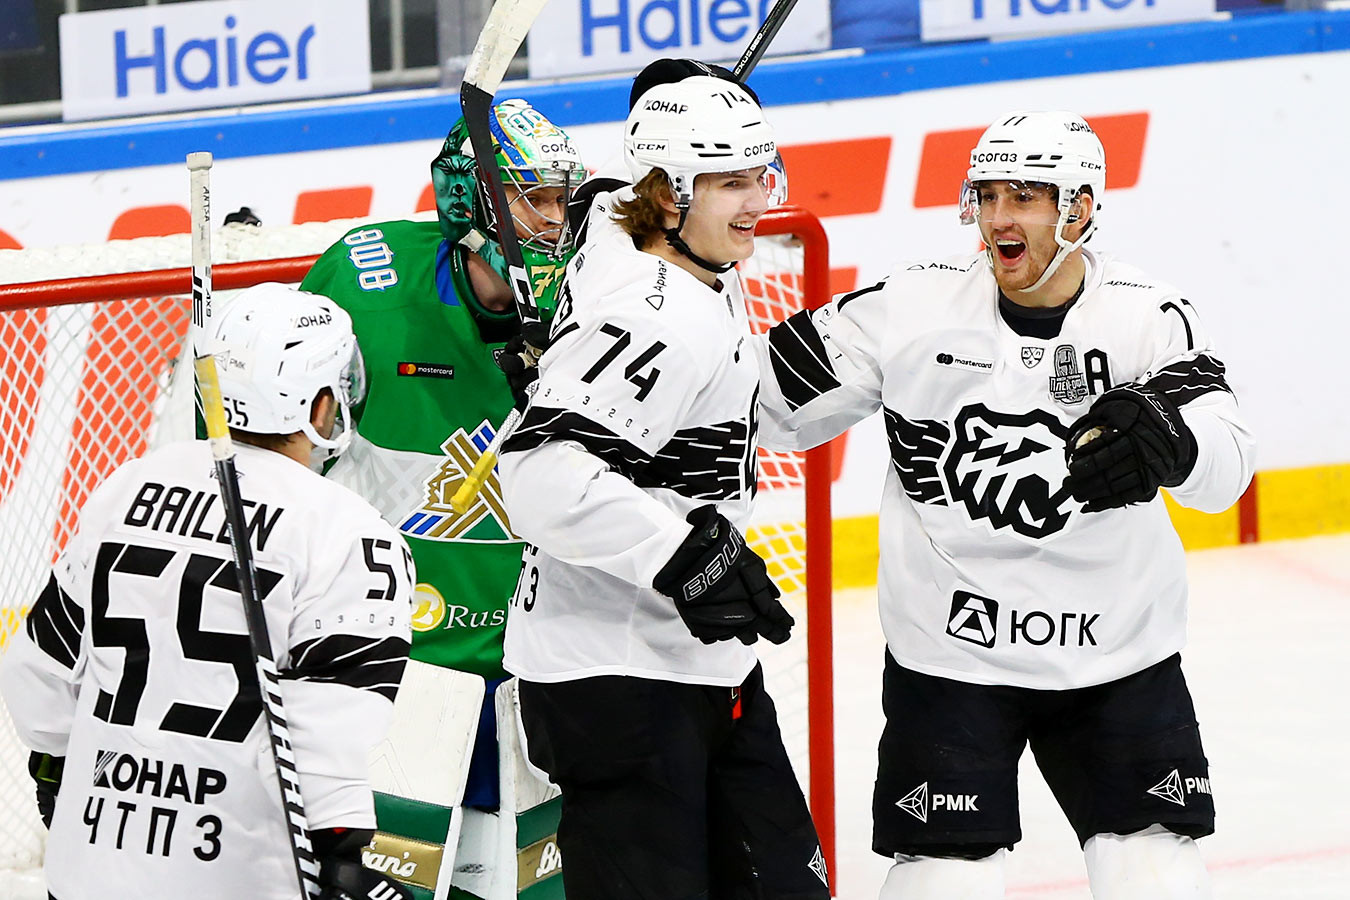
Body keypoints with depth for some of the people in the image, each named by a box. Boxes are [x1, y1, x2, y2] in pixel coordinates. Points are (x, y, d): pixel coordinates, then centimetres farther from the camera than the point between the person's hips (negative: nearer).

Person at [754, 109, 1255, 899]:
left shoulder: (1151, 318, -8)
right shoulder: (915, 306, -6)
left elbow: (1226, 463, -22)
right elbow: (772, 401, 0)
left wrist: (1166, 443, -43)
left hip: (1117, 653, 1)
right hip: (949, 650, -1)